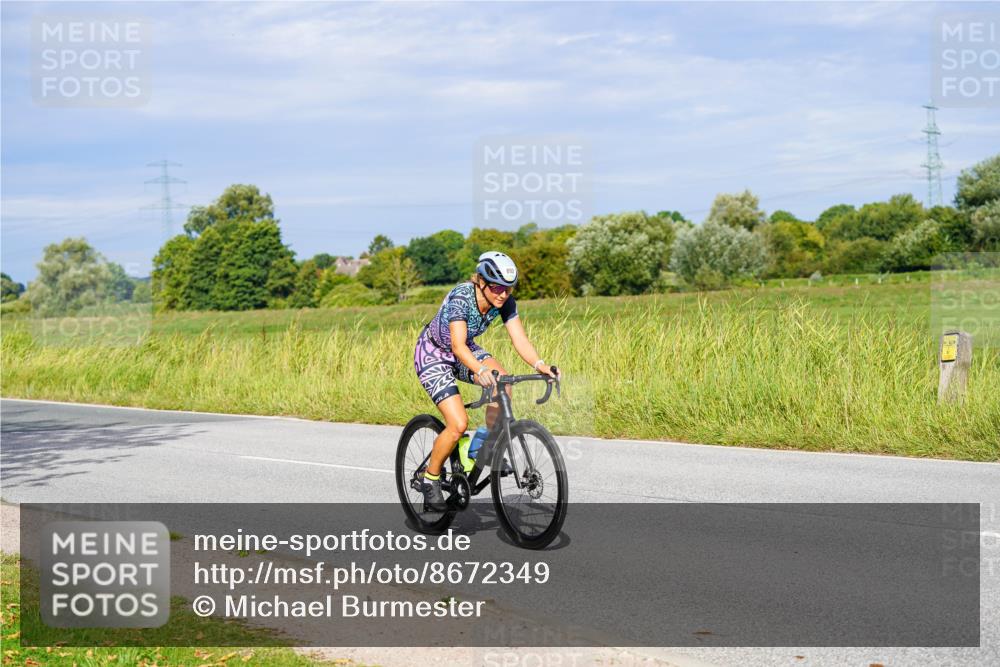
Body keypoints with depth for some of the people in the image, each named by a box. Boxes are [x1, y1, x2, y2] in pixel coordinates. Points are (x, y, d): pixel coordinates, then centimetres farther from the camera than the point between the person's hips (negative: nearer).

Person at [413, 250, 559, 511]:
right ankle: (431, 478, 3)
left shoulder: (505, 302, -15)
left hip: (464, 350, 6)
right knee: (458, 424, -20)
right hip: (432, 355, -6)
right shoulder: (460, 297, -32)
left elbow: (520, 339, -21)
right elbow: (458, 345, -42)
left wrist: (539, 364, -39)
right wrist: (480, 369, -60)